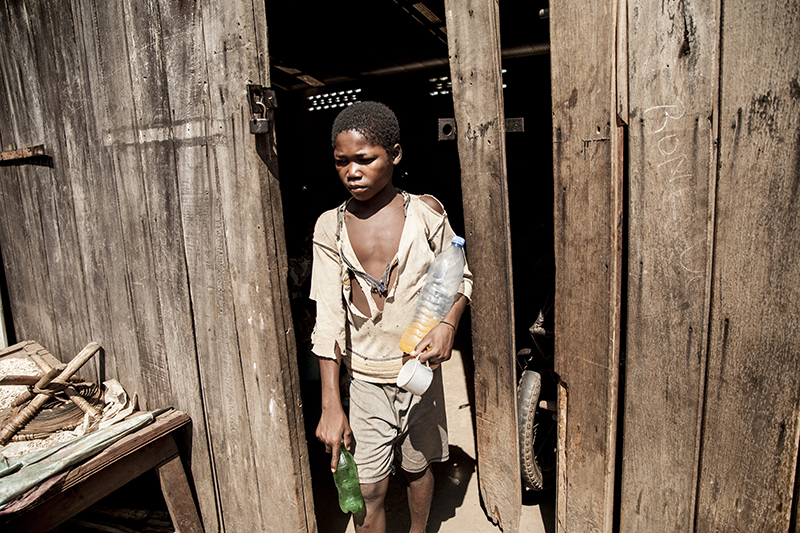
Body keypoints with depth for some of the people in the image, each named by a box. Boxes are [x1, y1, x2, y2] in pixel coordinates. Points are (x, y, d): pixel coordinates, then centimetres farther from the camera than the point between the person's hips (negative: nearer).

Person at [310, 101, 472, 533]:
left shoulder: (425, 213, -7)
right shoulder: (330, 227, -6)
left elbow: (461, 278, 5)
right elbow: (328, 318, -7)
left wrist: (448, 324, -16)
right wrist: (330, 406, -9)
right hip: (367, 379, 0)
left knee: (418, 467, 21)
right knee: (368, 492, 3)